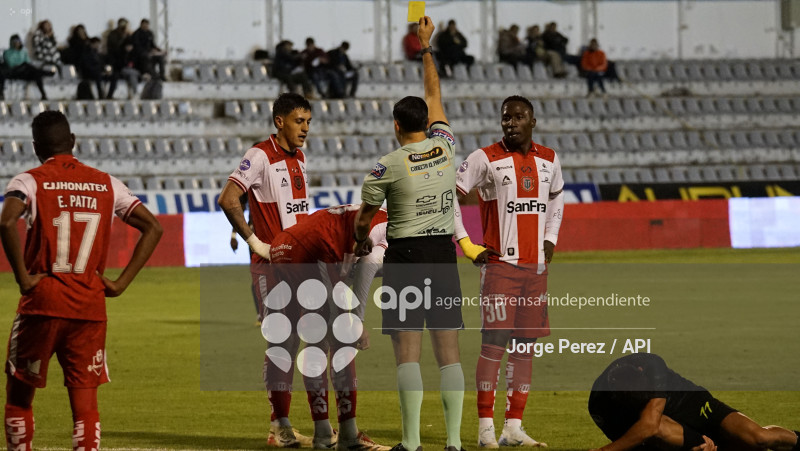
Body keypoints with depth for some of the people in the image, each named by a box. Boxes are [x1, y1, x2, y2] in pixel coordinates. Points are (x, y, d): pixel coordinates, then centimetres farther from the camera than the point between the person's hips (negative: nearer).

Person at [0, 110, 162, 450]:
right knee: (85, 403, 3)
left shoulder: (29, 181, -2)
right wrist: (121, 283, 5)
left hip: (41, 306, -3)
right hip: (90, 308, 3)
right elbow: (152, 227, 6)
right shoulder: (105, 184, 9)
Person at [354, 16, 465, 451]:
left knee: (407, 352, -5)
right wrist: (426, 47, 28)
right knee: (448, 351, 4)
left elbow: (362, 217, 4)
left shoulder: (388, 166, -8)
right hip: (444, 252, 4)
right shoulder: (445, 148, 3)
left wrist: (362, 242, 26)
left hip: (406, 255, -4)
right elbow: (434, 95, 19)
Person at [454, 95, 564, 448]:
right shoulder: (486, 159, -6)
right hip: (500, 265, -5)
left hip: (536, 266, 5)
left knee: (525, 347, 5)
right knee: (493, 345, -8)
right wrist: (465, 244, -7)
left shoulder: (548, 160, 10)